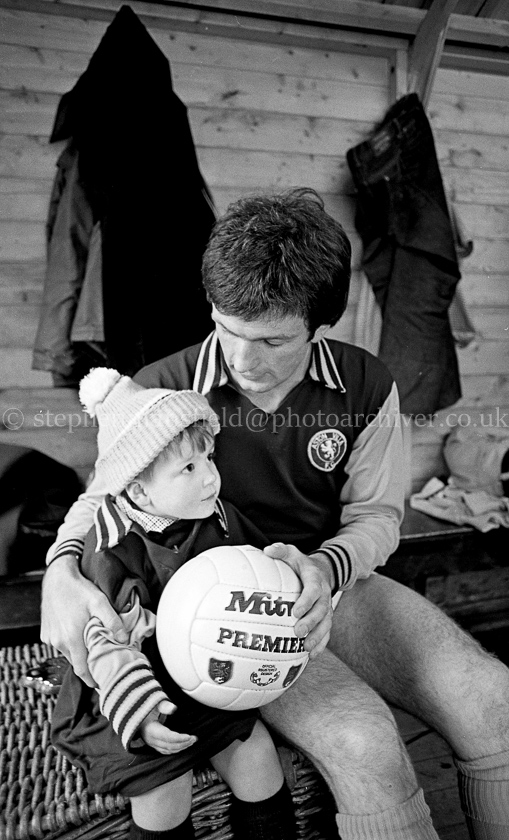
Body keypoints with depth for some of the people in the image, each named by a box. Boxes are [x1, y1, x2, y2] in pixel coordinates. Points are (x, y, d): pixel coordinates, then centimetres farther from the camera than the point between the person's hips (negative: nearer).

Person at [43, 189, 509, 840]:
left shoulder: (366, 388, -7)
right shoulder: (164, 390, -13)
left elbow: (377, 515, 1)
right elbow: (103, 496, 3)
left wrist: (325, 566, -21)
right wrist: (61, 572, -18)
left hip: (337, 584, 3)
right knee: (362, 743, -27)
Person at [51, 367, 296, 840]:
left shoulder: (219, 519, -8)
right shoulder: (112, 552, -22)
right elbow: (106, 641, -20)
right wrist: (140, 713, -28)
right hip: (134, 695, -4)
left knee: (255, 754, -3)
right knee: (166, 792, -12)